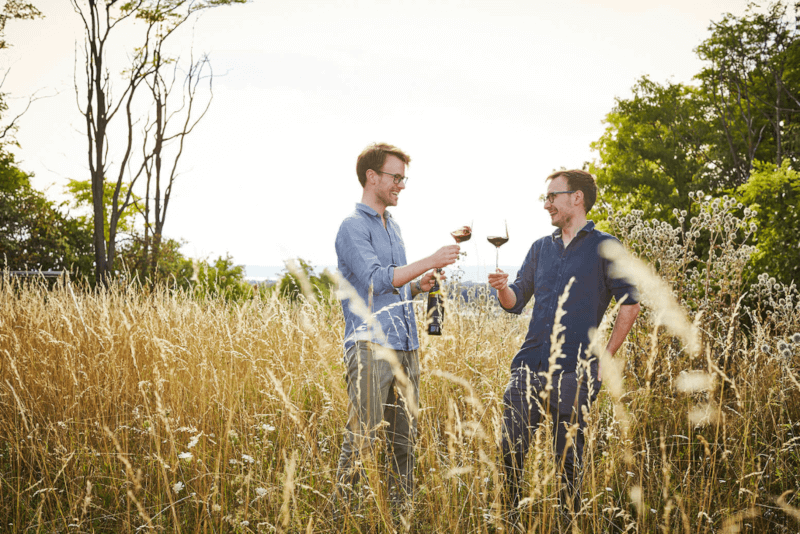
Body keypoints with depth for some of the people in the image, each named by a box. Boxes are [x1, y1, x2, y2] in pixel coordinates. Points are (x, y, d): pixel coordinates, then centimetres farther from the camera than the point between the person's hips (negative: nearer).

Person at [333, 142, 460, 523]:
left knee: (404, 442, 9)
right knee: (360, 440, -10)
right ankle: (341, 517, -3)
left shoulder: (393, 227, 21)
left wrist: (418, 286, 7)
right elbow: (375, 280, -18)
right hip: (369, 346, -8)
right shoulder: (353, 227, -6)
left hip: (405, 348, 8)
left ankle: (400, 516, 16)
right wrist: (429, 262, -17)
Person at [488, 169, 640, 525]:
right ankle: (512, 521, 13)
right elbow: (516, 302, 18)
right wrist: (503, 288, -4)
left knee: (568, 459, 3)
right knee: (509, 449, 0)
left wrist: (606, 357, -4)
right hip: (529, 366, 5)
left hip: (575, 372, -4)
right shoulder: (541, 248, 16)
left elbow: (630, 304, -1)